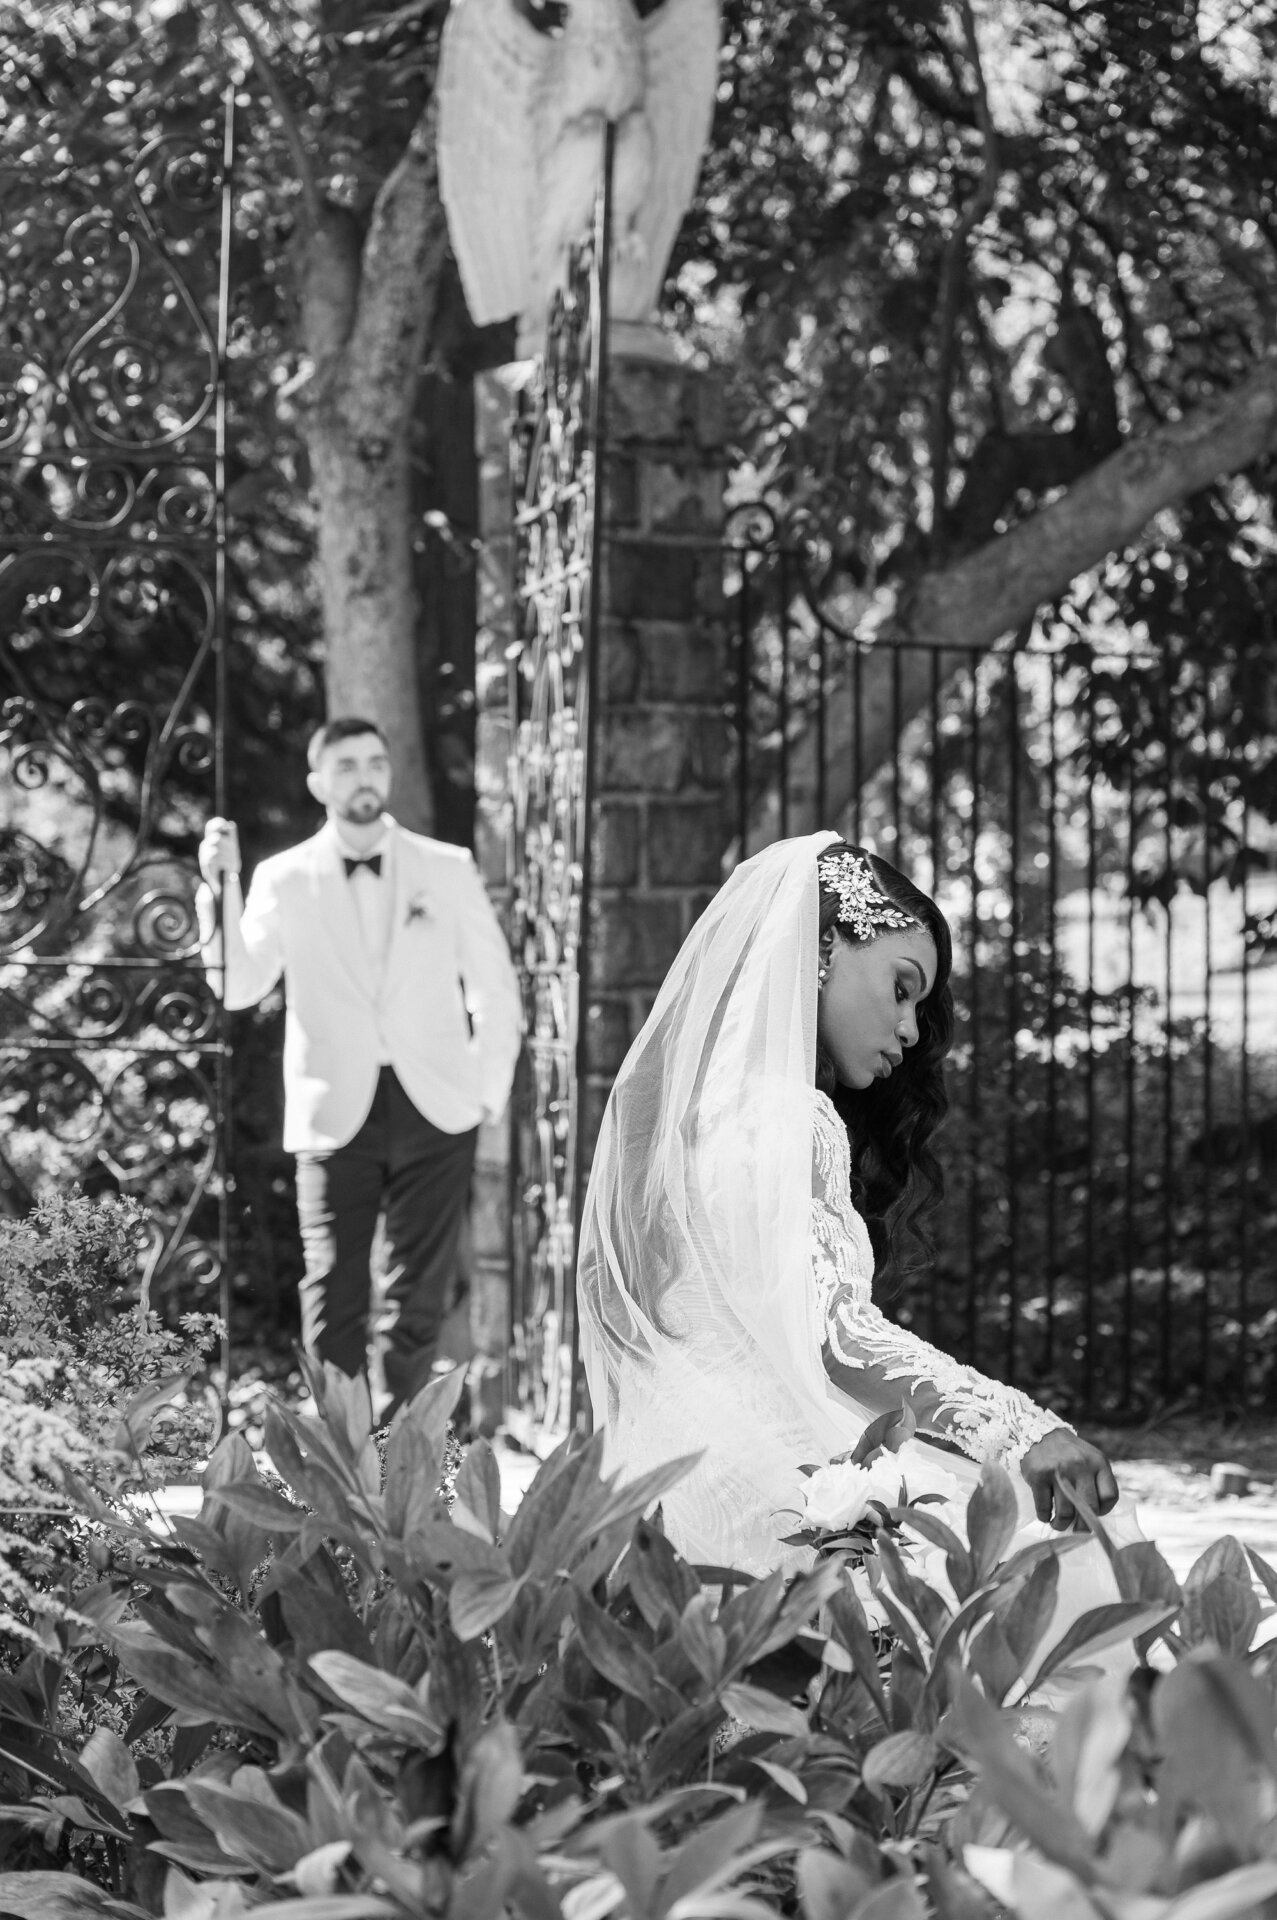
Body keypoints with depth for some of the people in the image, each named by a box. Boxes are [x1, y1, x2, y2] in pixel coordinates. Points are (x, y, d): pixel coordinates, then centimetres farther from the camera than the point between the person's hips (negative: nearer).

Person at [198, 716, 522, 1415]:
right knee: (334, 1293, -1)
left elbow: (493, 983, 10)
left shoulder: (448, 869, 5)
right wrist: (220, 886, -17)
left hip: (435, 1109, 1)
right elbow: (238, 986, -6)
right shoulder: (284, 879, 3)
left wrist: (490, 1089, 4)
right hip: (336, 1114, -1)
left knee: (420, 1291, 4)